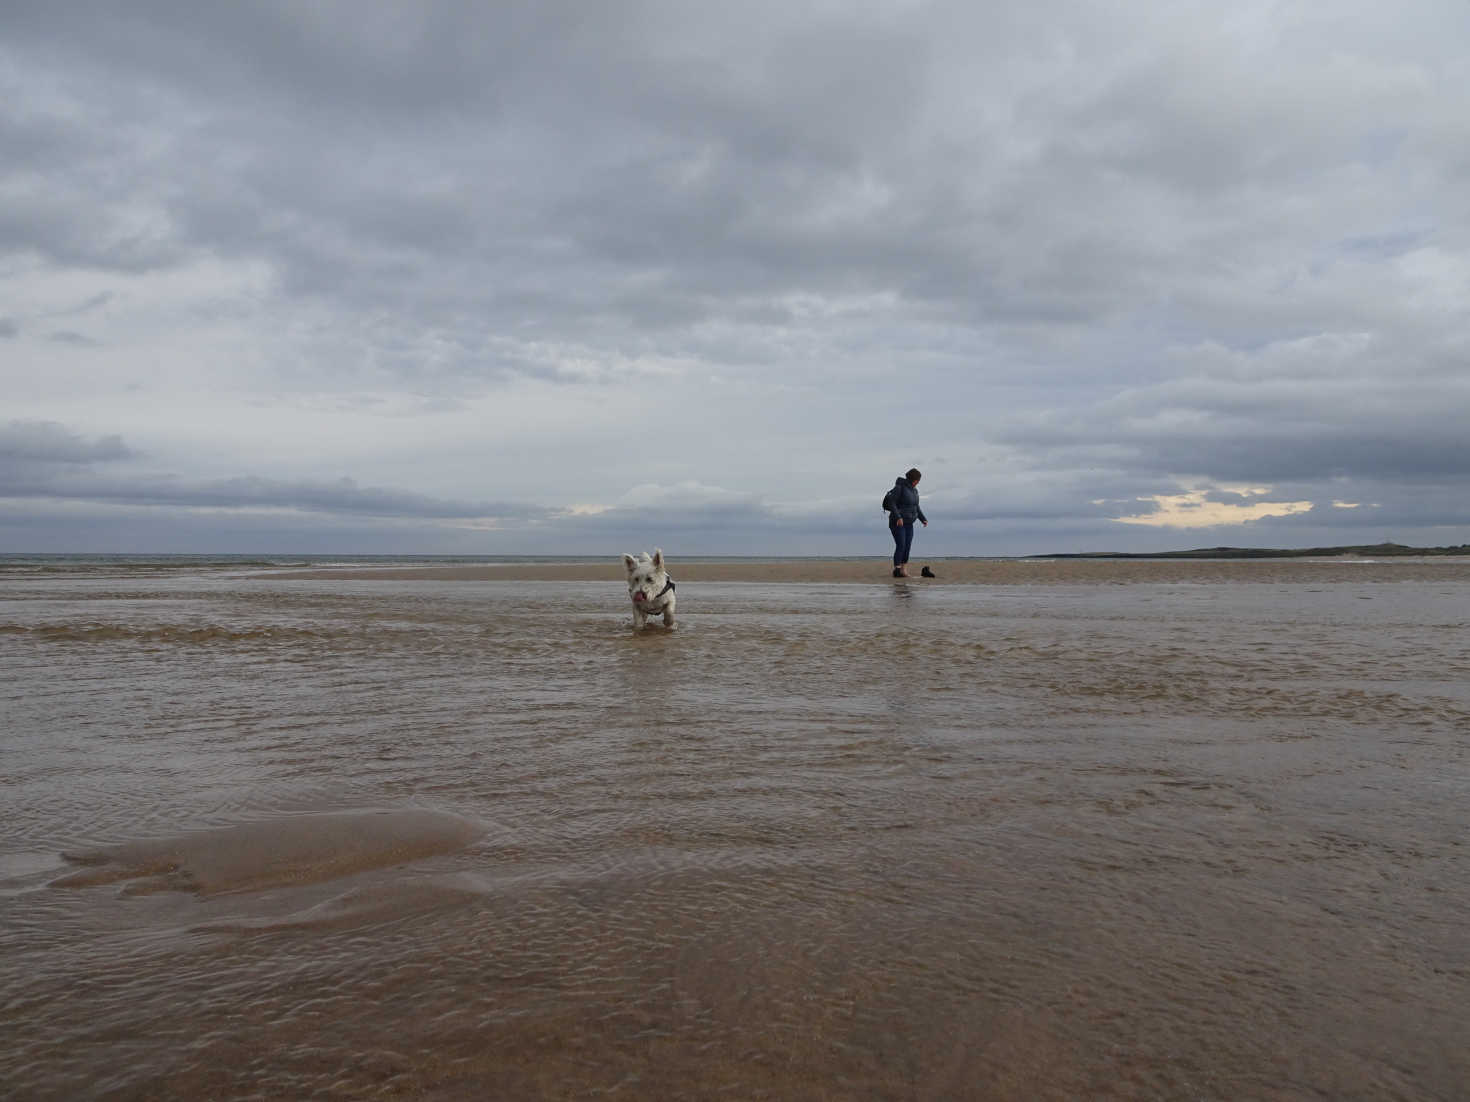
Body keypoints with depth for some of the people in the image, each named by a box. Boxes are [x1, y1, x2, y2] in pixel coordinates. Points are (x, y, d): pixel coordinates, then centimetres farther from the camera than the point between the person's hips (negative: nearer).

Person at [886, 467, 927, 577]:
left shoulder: (914, 491, 11)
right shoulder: (899, 487, -13)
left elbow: (916, 507, 17)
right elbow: (891, 503, -18)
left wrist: (923, 519, 4)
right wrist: (898, 517, -28)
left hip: (908, 524, 8)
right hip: (897, 522, -8)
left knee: (907, 546, 0)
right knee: (900, 546, -16)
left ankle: (904, 571, 3)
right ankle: (896, 570, -17)